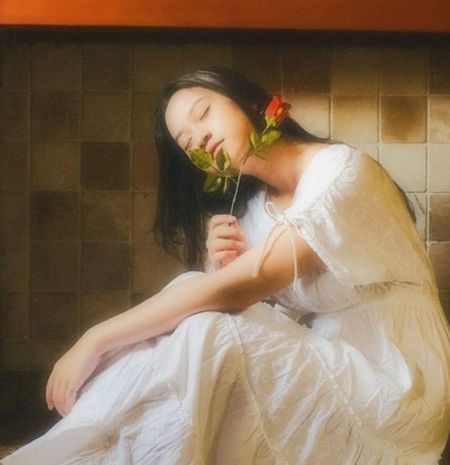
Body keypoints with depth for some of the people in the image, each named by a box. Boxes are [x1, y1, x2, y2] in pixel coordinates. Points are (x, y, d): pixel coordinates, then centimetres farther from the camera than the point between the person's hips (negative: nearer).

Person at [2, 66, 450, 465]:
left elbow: (233, 290, -24)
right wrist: (221, 267, -19)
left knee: (202, 333, -24)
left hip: (396, 383, -6)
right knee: (184, 320, -15)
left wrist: (97, 340, -22)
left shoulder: (341, 169, -16)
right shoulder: (253, 207, 7)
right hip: (327, 366, 6)